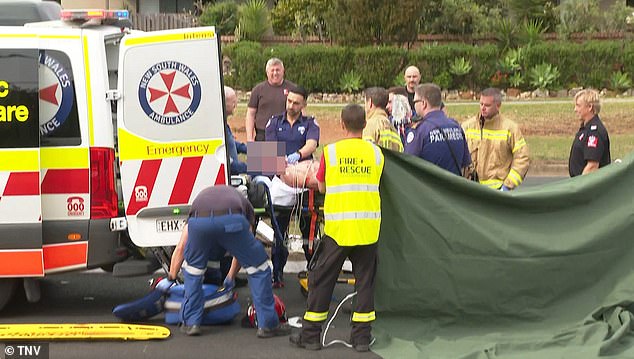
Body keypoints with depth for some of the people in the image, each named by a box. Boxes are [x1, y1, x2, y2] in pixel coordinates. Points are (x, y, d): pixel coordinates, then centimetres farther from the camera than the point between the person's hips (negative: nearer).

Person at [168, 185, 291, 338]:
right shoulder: (244, 204, 42)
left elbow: (180, 247, 39)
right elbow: (243, 250, 45)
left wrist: (171, 279, 46)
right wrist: (230, 278, 60)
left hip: (199, 222, 1)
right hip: (231, 220, -1)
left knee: (192, 268, 29)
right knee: (259, 266, 19)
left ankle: (191, 323, 29)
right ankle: (267, 325, 23)